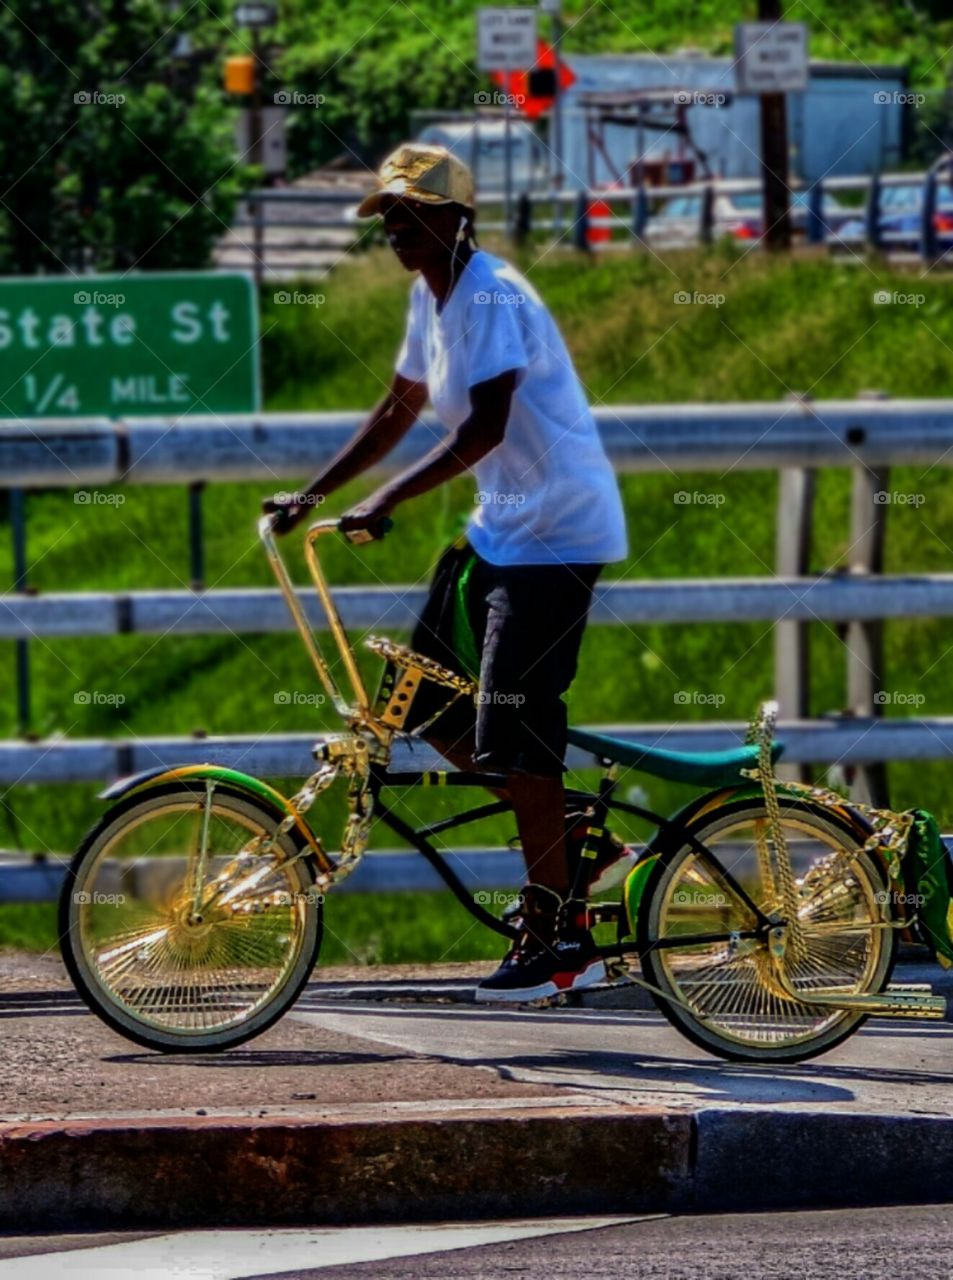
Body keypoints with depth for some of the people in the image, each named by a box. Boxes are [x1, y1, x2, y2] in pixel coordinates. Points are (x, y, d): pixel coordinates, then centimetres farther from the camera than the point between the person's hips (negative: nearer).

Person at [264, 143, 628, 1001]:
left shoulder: (492, 298, -19)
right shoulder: (432, 297, 10)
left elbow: (484, 429, -29)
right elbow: (400, 410, 22)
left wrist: (386, 502, -34)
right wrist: (314, 495, 17)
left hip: (558, 530, -10)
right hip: (502, 528, 10)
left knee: (514, 731, -11)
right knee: (423, 702, 8)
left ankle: (559, 939, -3)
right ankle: (567, 840, 20)